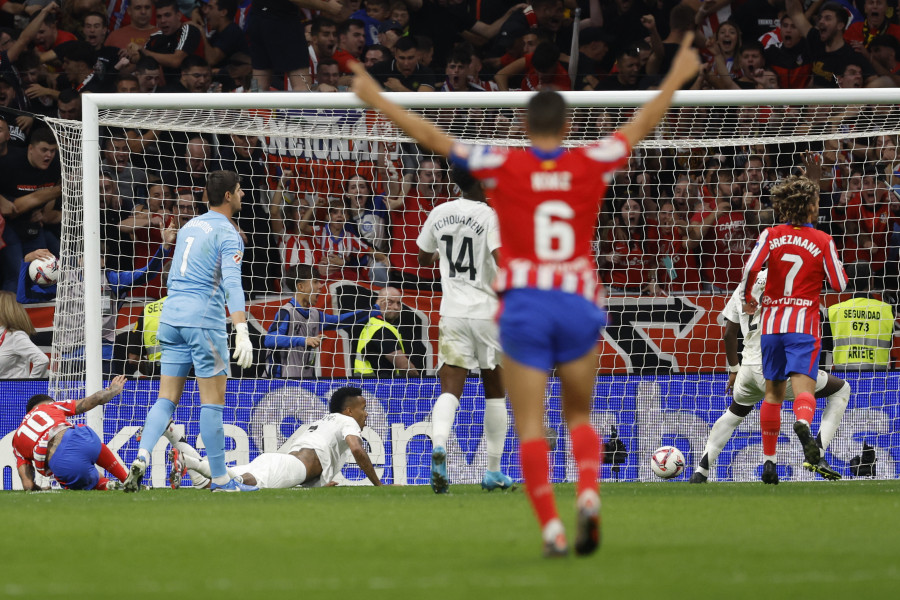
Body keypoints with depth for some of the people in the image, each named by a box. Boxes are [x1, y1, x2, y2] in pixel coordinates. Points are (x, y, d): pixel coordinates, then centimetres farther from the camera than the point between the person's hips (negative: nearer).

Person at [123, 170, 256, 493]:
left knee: (167, 398, 6)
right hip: (204, 318, -7)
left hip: (171, 314, 7)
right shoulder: (227, 234, -7)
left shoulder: (188, 227, 17)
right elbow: (232, 283, -20)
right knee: (212, 400, -1)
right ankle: (220, 479, 2)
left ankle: (142, 457, -15)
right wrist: (242, 331, -29)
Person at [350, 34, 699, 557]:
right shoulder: (590, 165, 3)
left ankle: (551, 526, -14)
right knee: (580, 417, 15)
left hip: (524, 304, -2)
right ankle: (589, 494, -11)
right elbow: (641, 126, 18)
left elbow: (432, 137, 3)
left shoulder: (504, 166, -1)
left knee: (531, 427, 0)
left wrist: (376, 99, 13)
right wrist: (677, 78, 33)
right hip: (579, 304, 2)